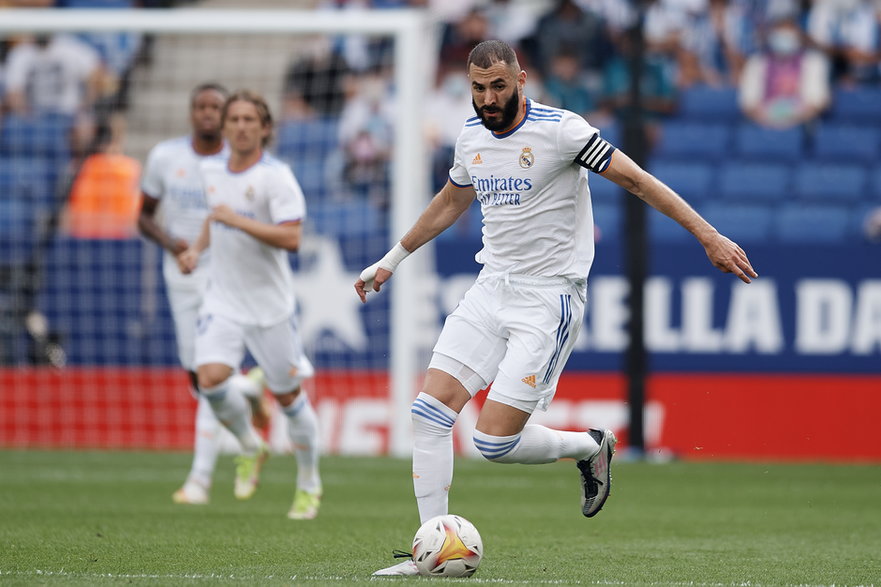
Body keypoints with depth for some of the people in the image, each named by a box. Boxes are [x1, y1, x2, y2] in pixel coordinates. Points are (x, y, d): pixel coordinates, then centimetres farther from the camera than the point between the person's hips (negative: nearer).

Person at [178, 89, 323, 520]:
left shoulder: (276, 176, -13)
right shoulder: (211, 171, 6)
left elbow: (291, 238, -23)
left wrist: (236, 220, -26)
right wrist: (197, 248, 11)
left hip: (269, 303, -4)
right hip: (223, 300, 4)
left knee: (286, 395, 4)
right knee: (210, 379, -18)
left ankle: (309, 484, 23)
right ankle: (250, 448, 11)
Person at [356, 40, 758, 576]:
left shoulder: (560, 129, -14)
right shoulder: (472, 136, 7)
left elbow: (637, 180, -10)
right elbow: (450, 202, 27)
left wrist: (710, 238, -13)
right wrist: (392, 260, 34)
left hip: (549, 297, -7)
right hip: (493, 286, 7)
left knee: (495, 441, -13)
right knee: (431, 410, -7)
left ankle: (588, 448, 16)